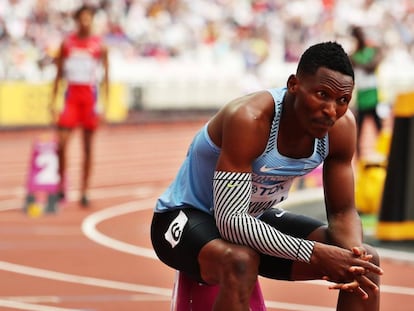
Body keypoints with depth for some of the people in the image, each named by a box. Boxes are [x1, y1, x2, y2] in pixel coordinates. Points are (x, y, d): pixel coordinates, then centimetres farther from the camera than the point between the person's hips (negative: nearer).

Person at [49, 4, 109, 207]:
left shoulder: (99, 46, 0)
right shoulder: (67, 44, 5)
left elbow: (106, 76, 2)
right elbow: (59, 74, 10)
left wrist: (105, 104, -5)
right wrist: (53, 101, 5)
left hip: (90, 97, -1)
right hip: (71, 96, 1)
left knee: (88, 147, 3)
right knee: (61, 143, -10)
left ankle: (84, 192, 8)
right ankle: (61, 186, 3)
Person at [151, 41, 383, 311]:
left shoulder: (342, 126, -14)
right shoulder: (249, 119, -33)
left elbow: (342, 212, -4)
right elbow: (230, 221, -38)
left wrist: (354, 255, -28)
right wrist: (314, 253, -44)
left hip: (256, 218, 7)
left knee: (366, 260, -8)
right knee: (240, 262, -40)